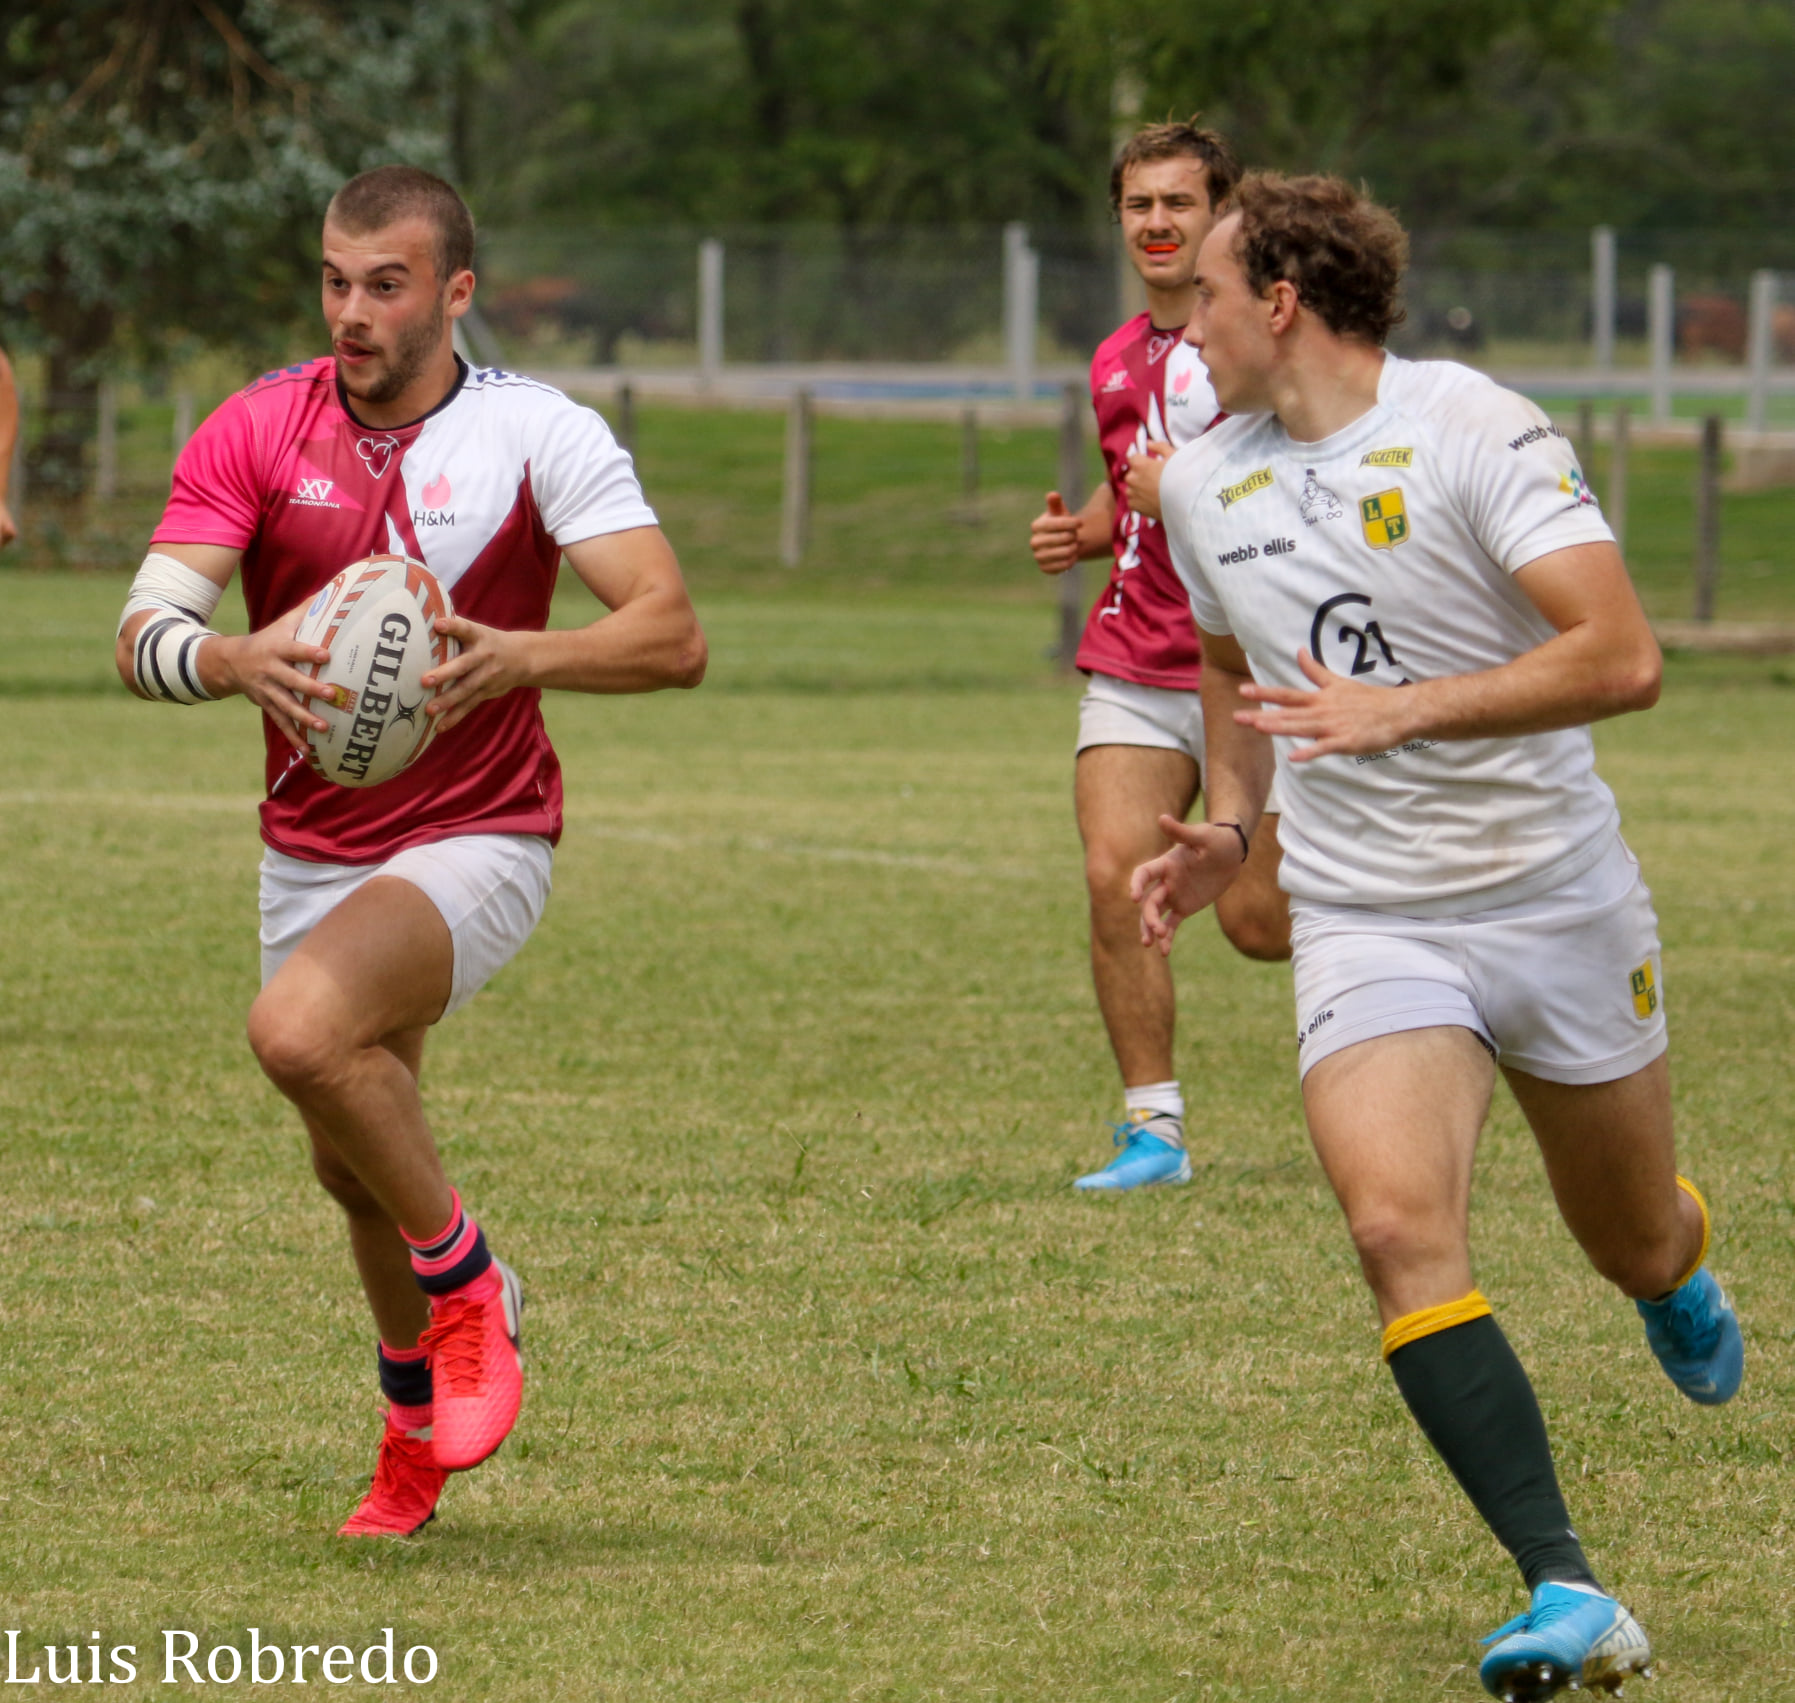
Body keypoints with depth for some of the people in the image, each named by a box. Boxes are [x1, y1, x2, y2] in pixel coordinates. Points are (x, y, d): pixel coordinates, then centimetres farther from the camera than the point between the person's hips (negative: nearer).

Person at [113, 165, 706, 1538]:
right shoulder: (256, 431, -6)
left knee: (300, 1028, -31)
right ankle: (418, 1427, 42)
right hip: (311, 850, 5)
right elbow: (145, 635, -15)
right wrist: (236, 661, -38)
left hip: (477, 838, -5)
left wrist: (517, 658, -37)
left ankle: (466, 1282, -7)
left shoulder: (541, 434, -12)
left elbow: (673, 636, -19)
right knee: (355, 1164, 15)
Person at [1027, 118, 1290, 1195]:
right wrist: (1082, 532, 9)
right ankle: (1155, 1128, -3)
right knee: (1114, 879, -11)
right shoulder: (1118, 361, 14)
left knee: (1257, 920, -2)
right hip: (1133, 661, 5)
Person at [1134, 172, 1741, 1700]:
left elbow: (1621, 658, -22)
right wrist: (1226, 829, 10)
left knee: (1635, 1248, 14)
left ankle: (1678, 1269, 55)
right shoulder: (1201, 482, 5)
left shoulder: (1474, 431, -14)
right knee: (1399, 1226, -24)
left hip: (1559, 899, -3)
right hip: (1366, 927, 3)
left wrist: (1405, 711, -29)